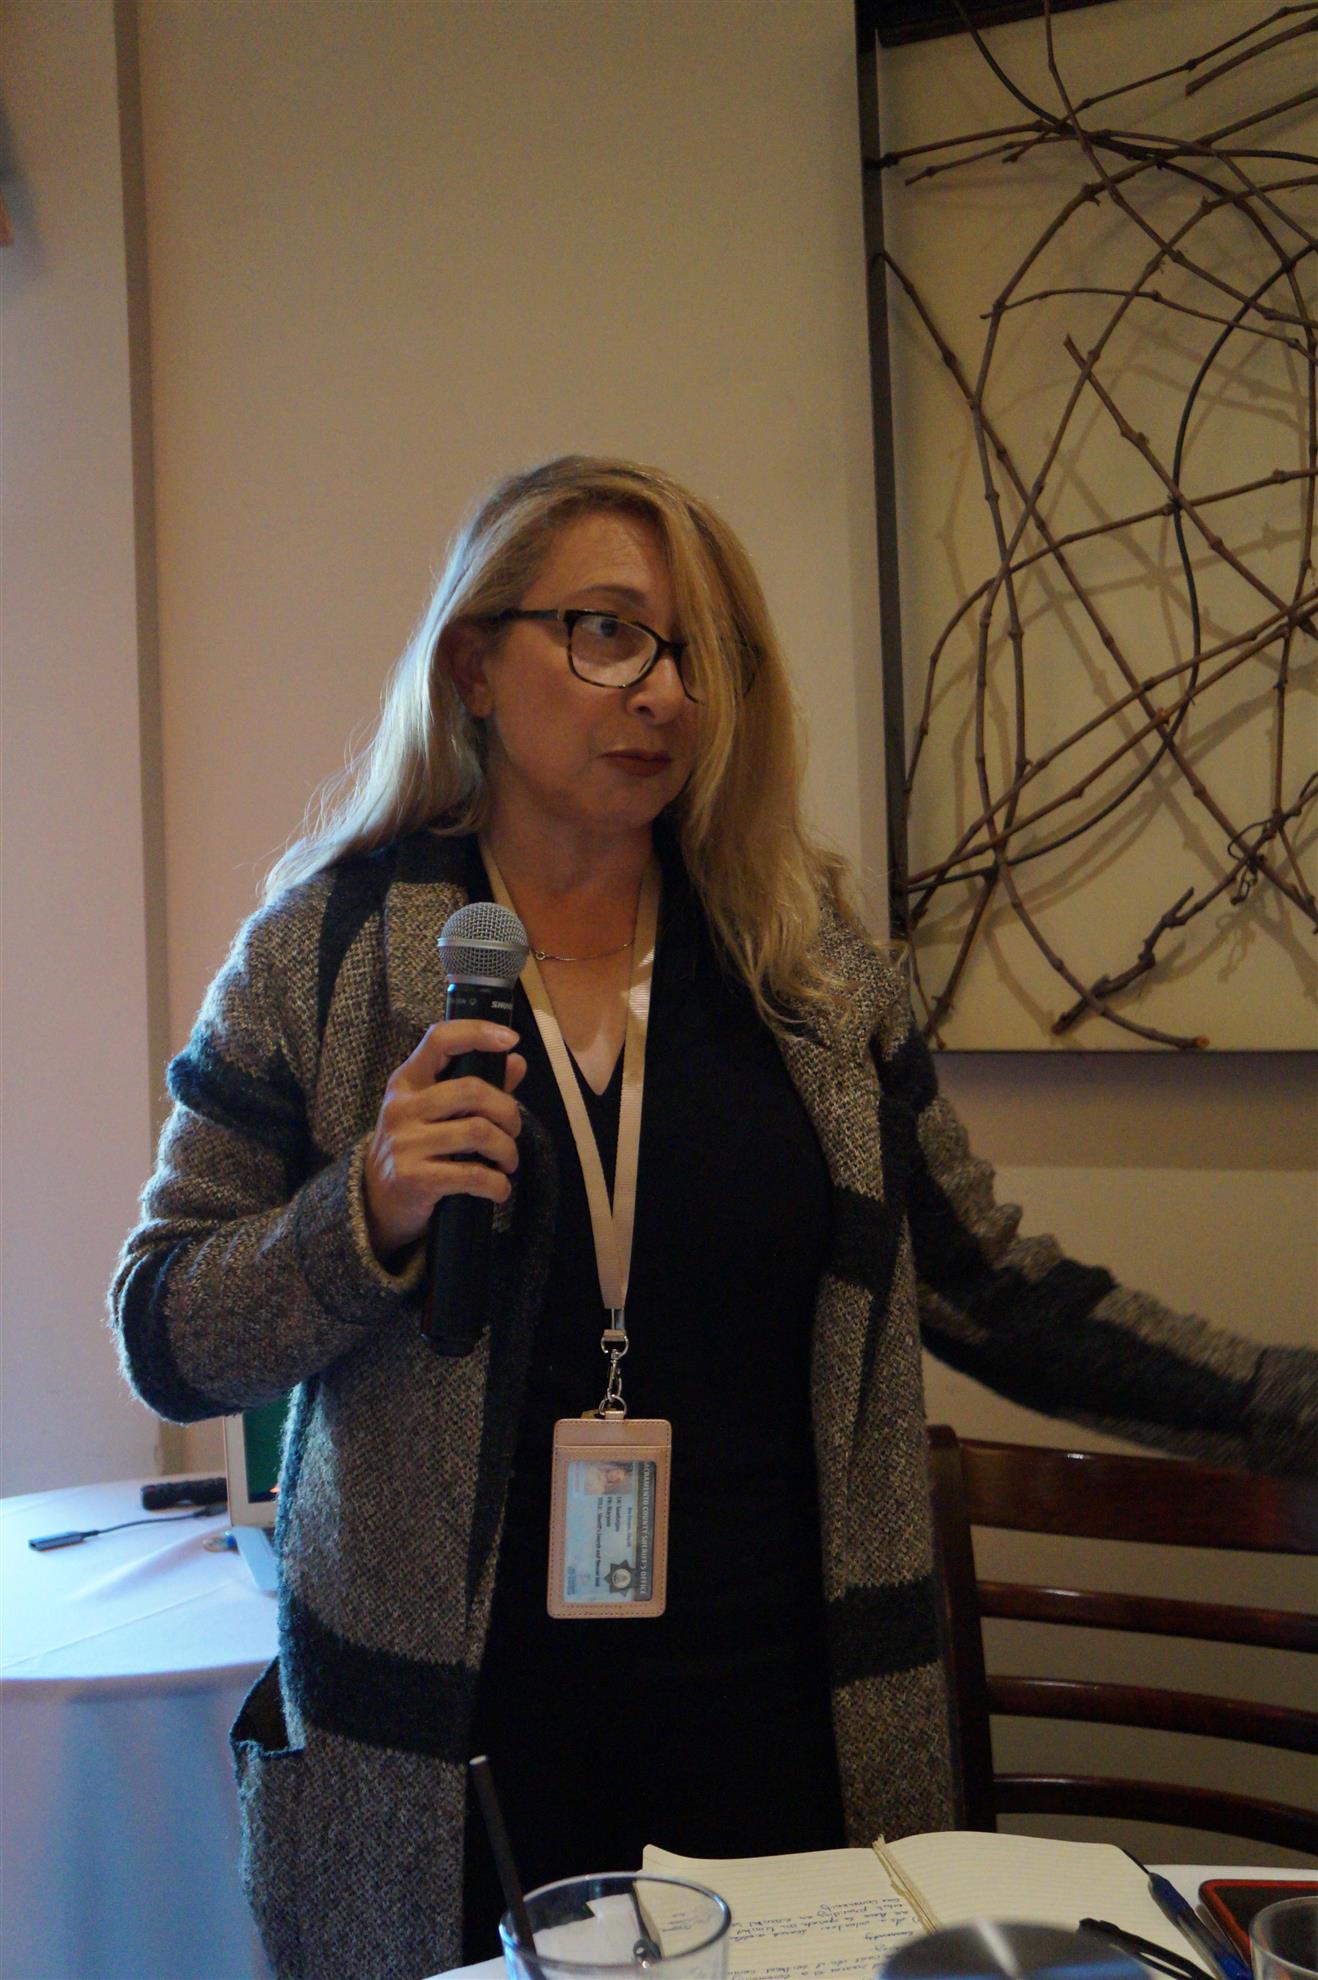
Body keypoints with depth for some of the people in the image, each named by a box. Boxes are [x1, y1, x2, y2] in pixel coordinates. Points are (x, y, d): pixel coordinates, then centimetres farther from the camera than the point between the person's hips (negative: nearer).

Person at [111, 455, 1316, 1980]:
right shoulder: (324, 953, -4)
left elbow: (993, 1292, 7)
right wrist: (369, 1213, -19)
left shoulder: (808, 965, 1)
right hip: (448, 1756, -1)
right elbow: (163, 1342, -2)